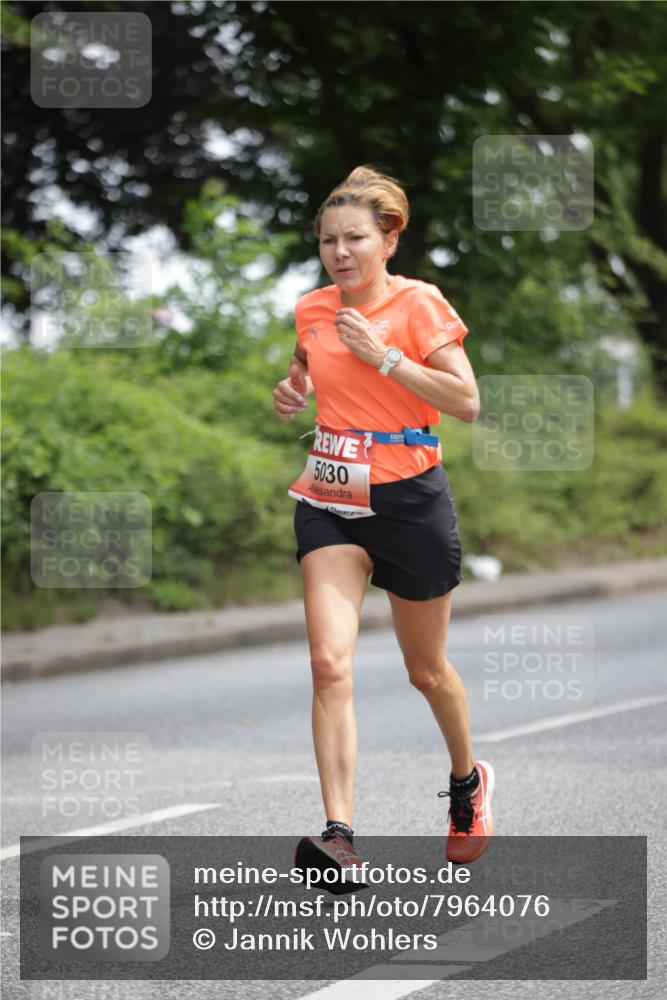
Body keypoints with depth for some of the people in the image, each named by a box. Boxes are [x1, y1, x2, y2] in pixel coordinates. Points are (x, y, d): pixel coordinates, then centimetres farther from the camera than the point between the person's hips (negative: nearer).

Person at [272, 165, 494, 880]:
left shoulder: (419, 304, -9)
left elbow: (466, 403, -16)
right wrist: (292, 390, 6)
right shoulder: (312, 310, 6)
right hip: (328, 501, 3)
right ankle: (340, 837, -21)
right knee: (329, 664, -15)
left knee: (426, 669, 12)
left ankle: (468, 780, 42)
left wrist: (385, 356, -20)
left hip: (408, 499, -3)